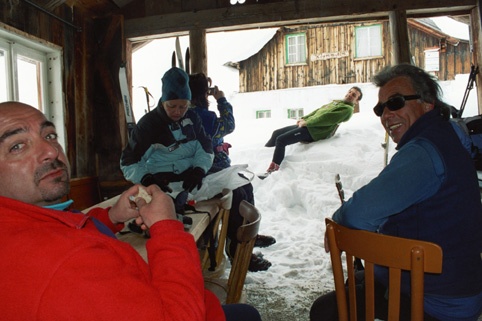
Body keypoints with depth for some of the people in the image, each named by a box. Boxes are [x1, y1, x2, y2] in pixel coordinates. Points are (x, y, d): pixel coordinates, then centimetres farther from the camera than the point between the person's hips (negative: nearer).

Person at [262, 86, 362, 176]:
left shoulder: (348, 109, -5)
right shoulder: (336, 102, 23)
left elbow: (327, 118, -16)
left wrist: (306, 122, -16)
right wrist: (304, 118, 8)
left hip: (313, 131, -9)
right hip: (307, 125, 9)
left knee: (281, 140, -21)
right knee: (276, 133, 7)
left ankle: (273, 169, -14)